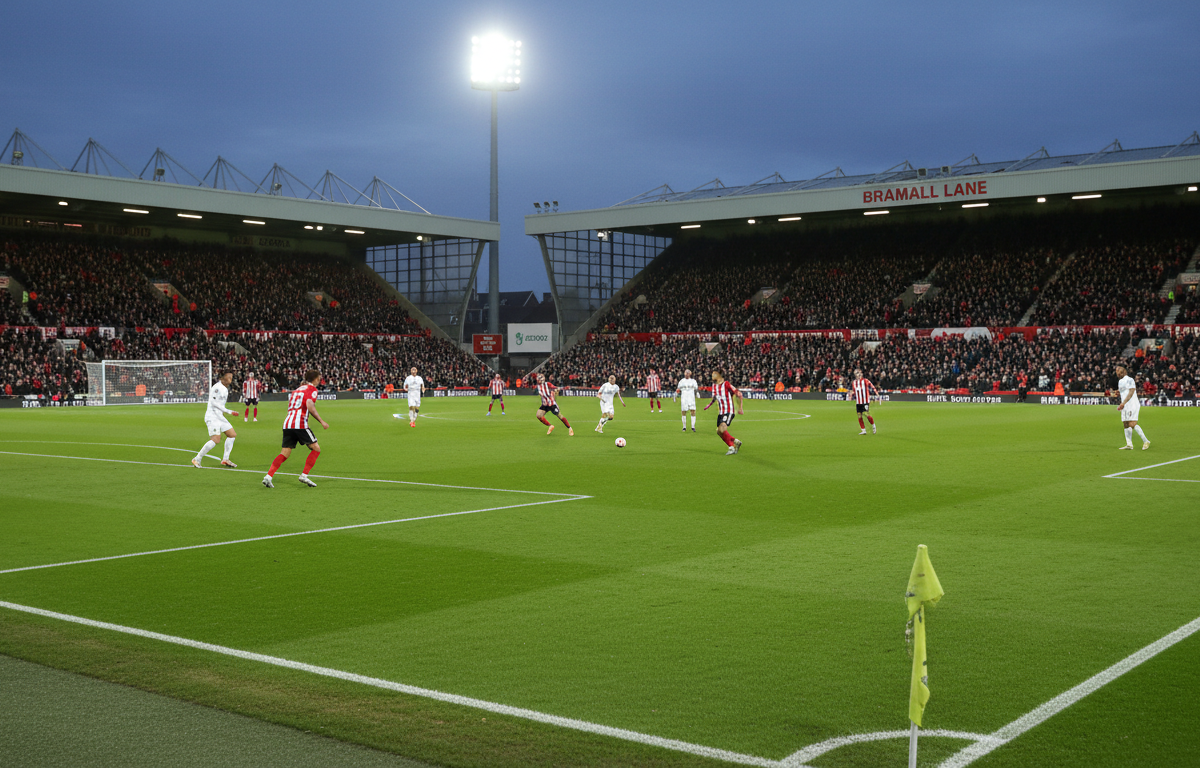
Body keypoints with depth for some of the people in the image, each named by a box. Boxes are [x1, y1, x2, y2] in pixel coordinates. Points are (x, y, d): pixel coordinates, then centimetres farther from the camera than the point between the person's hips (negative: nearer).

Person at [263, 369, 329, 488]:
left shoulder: (297, 389, 25)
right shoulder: (312, 389, 2)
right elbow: (309, 405, -15)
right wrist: (321, 421, -15)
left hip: (288, 423, 7)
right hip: (300, 424, -7)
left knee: (284, 453, 8)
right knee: (316, 449, 4)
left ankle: (268, 476, -5)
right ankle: (304, 475, -4)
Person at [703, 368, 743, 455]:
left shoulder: (726, 384, -13)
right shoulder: (714, 385, 10)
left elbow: (739, 394, -8)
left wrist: (740, 408, -9)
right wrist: (709, 405, 10)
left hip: (728, 412, -8)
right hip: (721, 412, 8)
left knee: (722, 429, -25)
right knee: (719, 432, 5)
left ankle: (732, 447, -14)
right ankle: (736, 442, 20)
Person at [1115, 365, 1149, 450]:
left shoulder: (1129, 380, -8)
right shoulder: (1120, 382, 20)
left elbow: (1131, 392, -18)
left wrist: (1123, 403, -23)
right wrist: (1118, 394, 11)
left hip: (1132, 405, -9)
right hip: (1124, 406, 9)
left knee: (1132, 424, -16)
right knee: (1125, 425, 5)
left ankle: (1146, 441, -9)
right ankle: (1129, 445, 5)